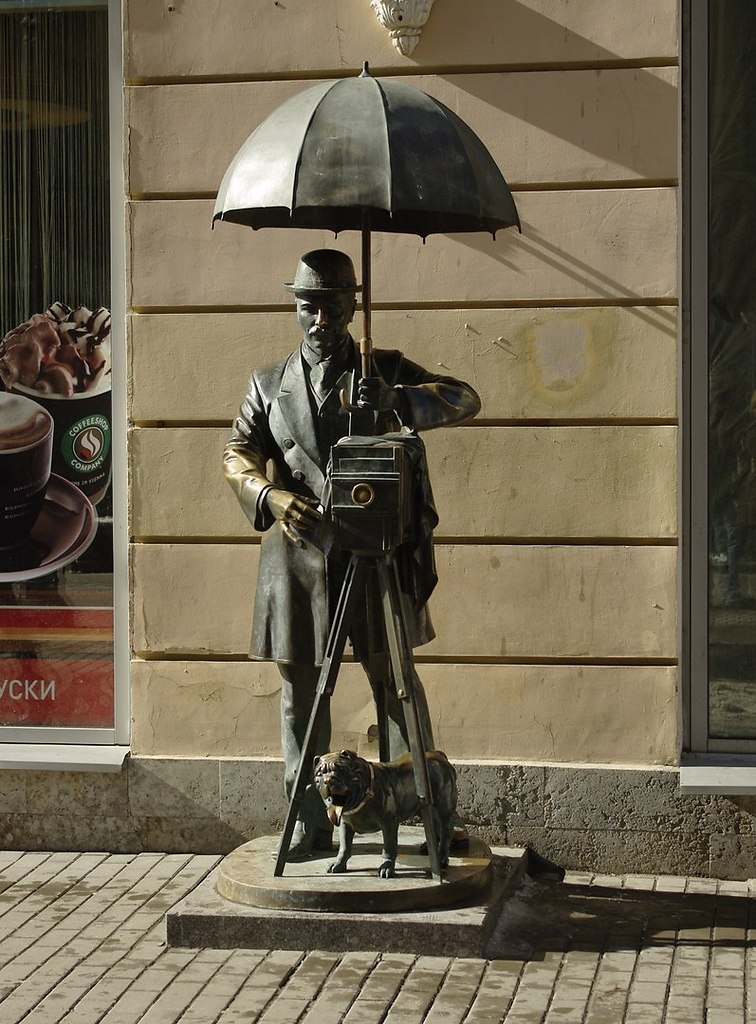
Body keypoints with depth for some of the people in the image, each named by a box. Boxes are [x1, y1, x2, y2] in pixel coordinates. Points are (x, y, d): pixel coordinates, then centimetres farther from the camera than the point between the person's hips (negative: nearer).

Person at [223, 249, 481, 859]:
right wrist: (272, 495, -15)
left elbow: (465, 401, -4)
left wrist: (397, 400, -23)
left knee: (395, 682, -1)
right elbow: (237, 454, 6)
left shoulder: (387, 371, 8)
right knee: (301, 693, 5)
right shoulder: (269, 385, 14)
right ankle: (309, 826, 12)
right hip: (297, 551, 2)